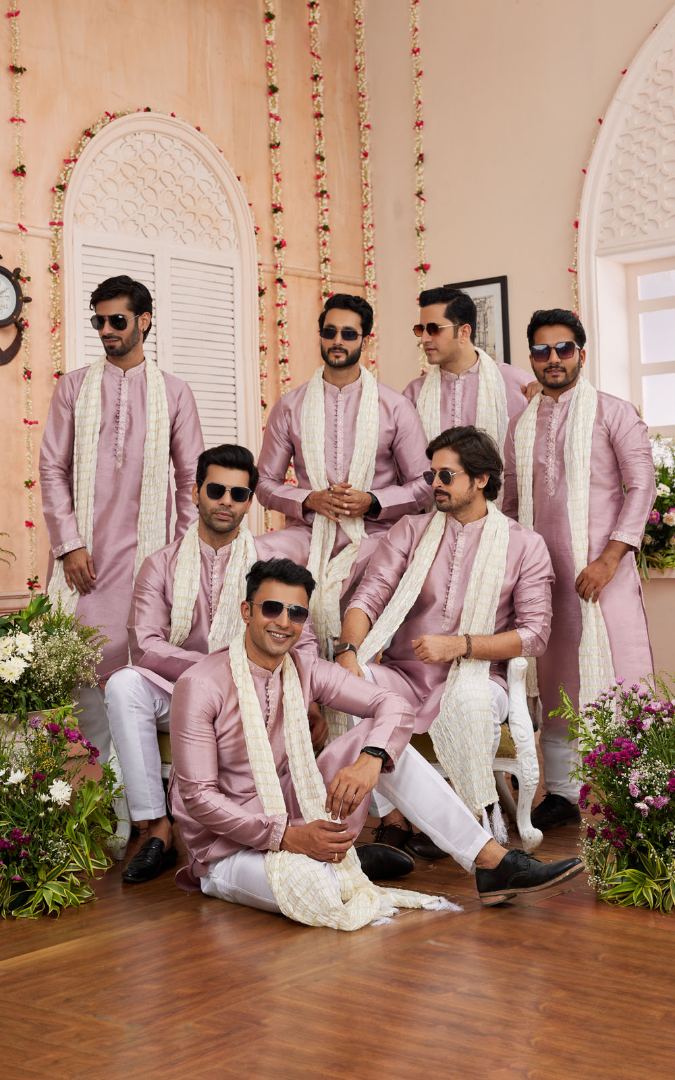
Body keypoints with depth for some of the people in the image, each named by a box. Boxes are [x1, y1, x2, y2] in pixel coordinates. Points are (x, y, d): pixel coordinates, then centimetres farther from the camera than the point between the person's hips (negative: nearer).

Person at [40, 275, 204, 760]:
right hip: (87, 551, 1)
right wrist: (69, 544, -5)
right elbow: (53, 469, 4)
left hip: (148, 551, 0)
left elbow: (191, 478, 8)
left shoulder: (174, 392, 8)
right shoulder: (74, 387, 8)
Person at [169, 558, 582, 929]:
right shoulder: (201, 686, -17)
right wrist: (286, 837, -25)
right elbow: (198, 795, -19)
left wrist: (369, 761, -27)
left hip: (295, 821, 6)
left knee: (379, 737, -11)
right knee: (319, 891, -38)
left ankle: (493, 861, -12)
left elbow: (394, 705, -6)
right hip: (230, 847, -6)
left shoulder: (305, 670, 0)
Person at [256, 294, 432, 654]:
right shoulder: (290, 407, 10)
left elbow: (423, 487, 7)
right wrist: (309, 500, -7)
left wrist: (372, 502, -10)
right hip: (308, 538, 1)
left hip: (371, 539, -1)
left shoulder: (395, 407, 6)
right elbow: (265, 483, 12)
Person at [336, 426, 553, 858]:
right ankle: (395, 821, -21)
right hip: (404, 675, 3)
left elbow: (535, 633, -4)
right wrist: (349, 650, -22)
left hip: (473, 680, -3)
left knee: (469, 696, -39)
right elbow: (368, 597, 0)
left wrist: (459, 645, -16)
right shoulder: (411, 532, 12)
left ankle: (482, 819, -18)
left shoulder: (525, 545, 4)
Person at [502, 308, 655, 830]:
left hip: (601, 571, -5)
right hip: (542, 572, 5)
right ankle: (561, 792, 18)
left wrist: (609, 559, -15)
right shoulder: (523, 425, 14)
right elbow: (511, 502, 18)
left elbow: (642, 486, -7)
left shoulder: (613, 412, 0)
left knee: (613, 682, -6)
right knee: (553, 682, 9)